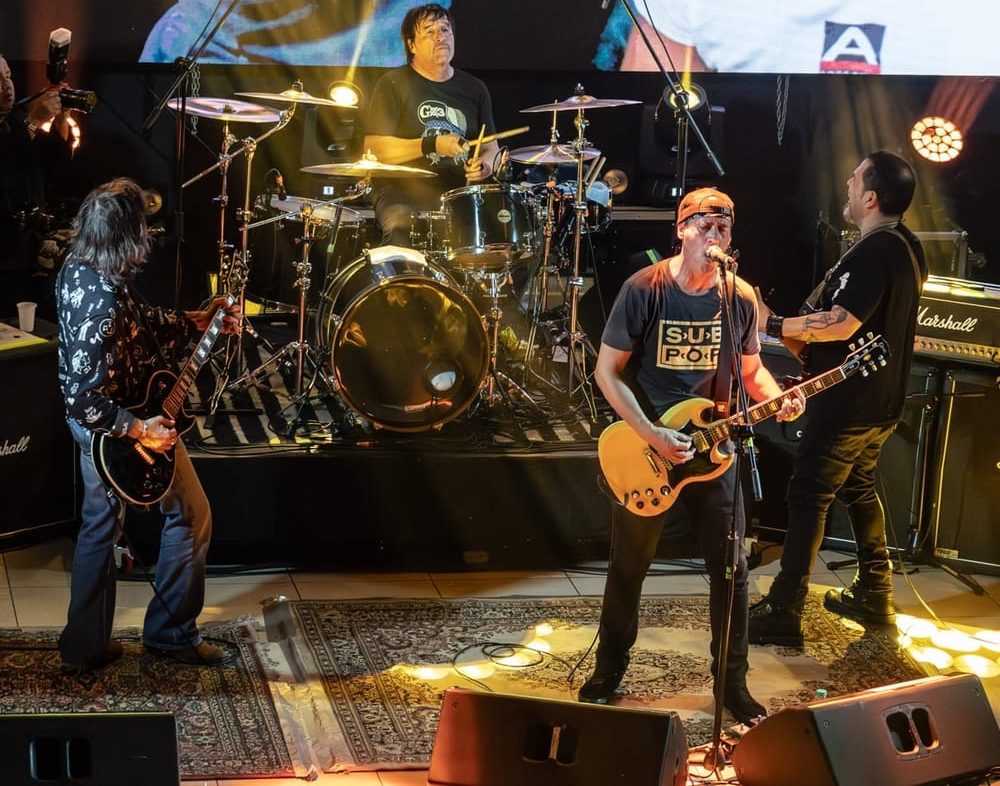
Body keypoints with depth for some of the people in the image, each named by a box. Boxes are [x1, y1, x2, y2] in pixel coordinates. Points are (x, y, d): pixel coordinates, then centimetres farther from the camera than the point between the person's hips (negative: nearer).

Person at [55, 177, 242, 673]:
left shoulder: (76, 271, -6)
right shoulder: (105, 302, -35)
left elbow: (137, 323, 11)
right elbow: (83, 399, -36)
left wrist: (196, 322, 12)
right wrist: (140, 429, -27)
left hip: (91, 427, 9)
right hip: (121, 429, -9)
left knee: (101, 522, 20)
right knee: (191, 516, 12)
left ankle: (85, 646, 29)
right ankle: (171, 634, 24)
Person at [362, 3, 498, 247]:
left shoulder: (473, 89, 14)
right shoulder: (393, 84, 0)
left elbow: (490, 145, 22)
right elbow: (374, 149, -7)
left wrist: (485, 163, -3)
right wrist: (432, 146, -16)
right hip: (404, 195, -4)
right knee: (402, 233, -34)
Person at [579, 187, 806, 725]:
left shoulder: (740, 298, -4)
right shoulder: (644, 290, -14)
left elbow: (750, 368, 10)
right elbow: (608, 371, -10)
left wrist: (776, 398, -12)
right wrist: (652, 435, -19)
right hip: (645, 448, -2)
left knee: (731, 568, 3)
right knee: (629, 566, 10)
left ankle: (733, 682, 18)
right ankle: (608, 672, 28)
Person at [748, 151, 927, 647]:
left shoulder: (872, 253, -22)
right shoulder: (908, 248, 10)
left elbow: (841, 324, -29)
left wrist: (773, 325, -20)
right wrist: (805, 343, 16)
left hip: (849, 400, -10)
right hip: (884, 397, 10)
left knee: (809, 497, -7)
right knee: (859, 489, 22)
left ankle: (783, 614, -7)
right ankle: (875, 596, 28)